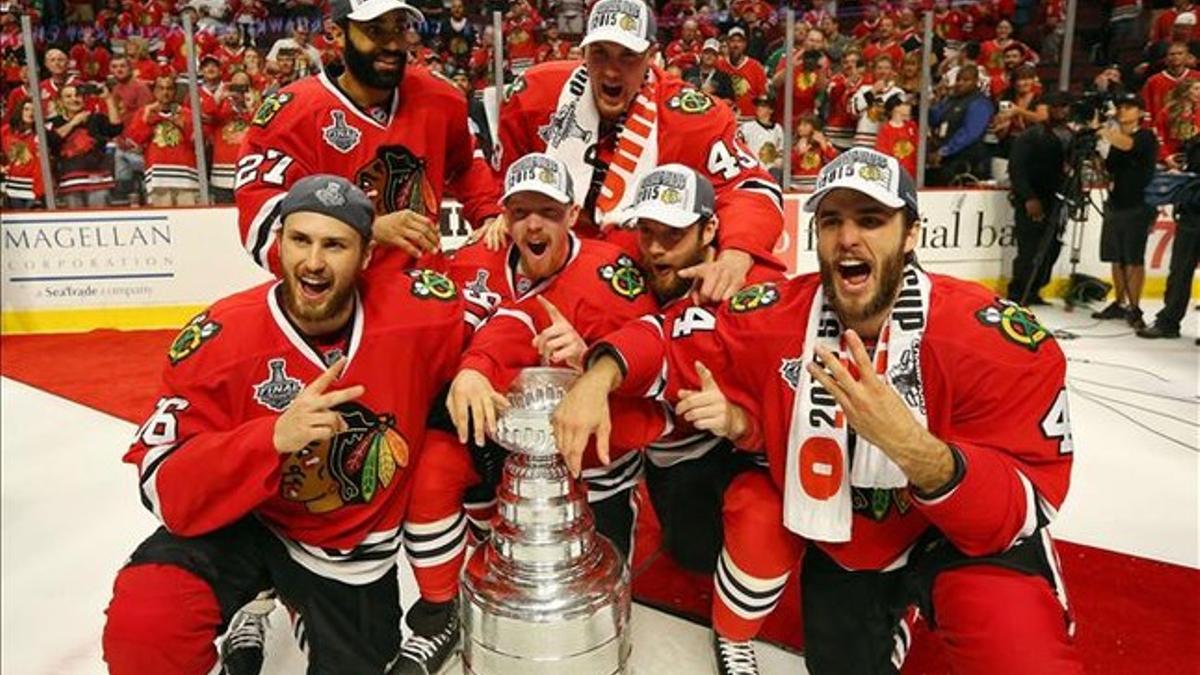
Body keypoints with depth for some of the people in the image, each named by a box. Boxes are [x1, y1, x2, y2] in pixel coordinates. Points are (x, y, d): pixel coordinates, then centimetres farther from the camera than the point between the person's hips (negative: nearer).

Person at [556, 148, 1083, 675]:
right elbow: (671, 343, -7)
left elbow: (1025, 510, -25)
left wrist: (912, 447, -43)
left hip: (970, 539, -3)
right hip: (841, 545, 3)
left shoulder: (997, 337, -23)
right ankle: (887, 615, 41)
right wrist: (600, 375, -28)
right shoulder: (778, 316, -15)